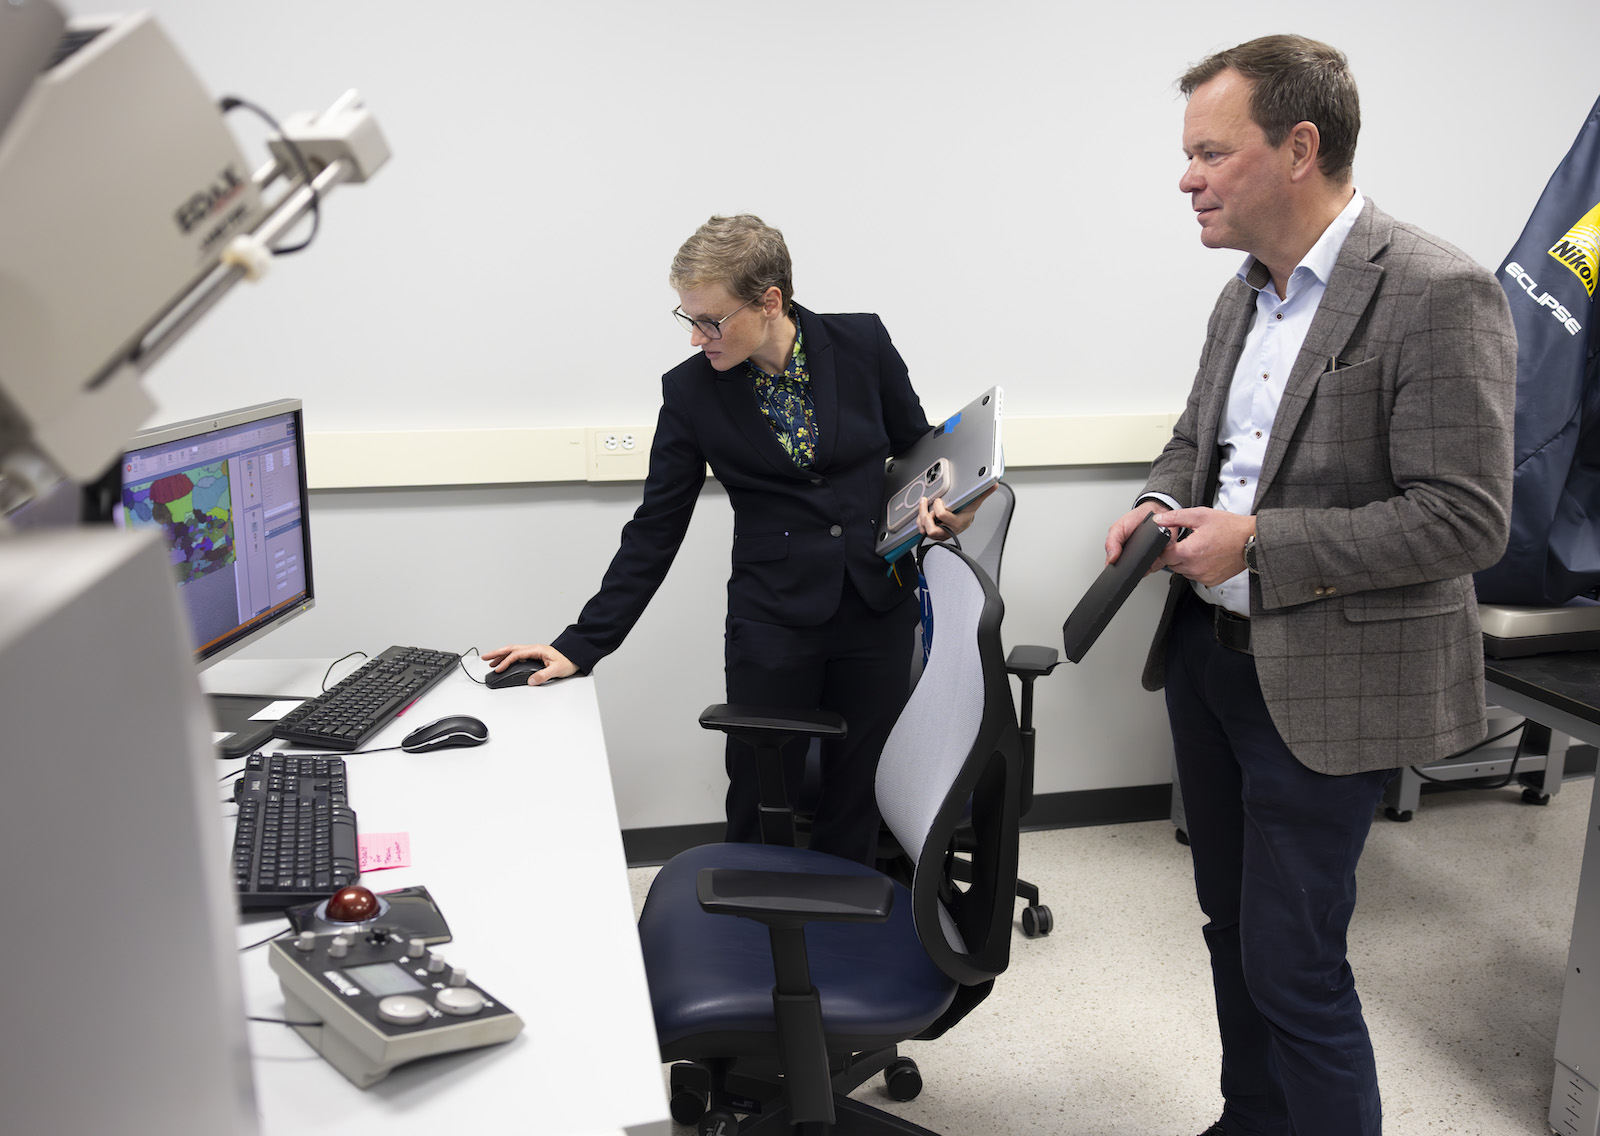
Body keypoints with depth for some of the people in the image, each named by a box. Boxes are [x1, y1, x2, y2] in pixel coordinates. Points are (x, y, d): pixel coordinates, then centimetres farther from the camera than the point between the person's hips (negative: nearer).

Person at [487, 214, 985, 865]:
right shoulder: (691, 391, -5)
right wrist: (581, 645, -5)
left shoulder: (862, 344, -6)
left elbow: (920, 447, 10)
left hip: (879, 610, 1)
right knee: (759, 812, 5)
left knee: (855, 805, 11)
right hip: (772, 619, 0)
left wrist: (941, 505, -13)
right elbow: (655, 530, -1)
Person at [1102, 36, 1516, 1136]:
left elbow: (1466, 520, -21)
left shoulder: (1439, 293, -17)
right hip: (1209, 652, 8)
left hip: (1324, 684, -8)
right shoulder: (1244, 296, 8)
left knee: (1293, 965, 0)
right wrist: (1162, 505, -2)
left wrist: (1255, 540, -22)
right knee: (1233, 923, 21)